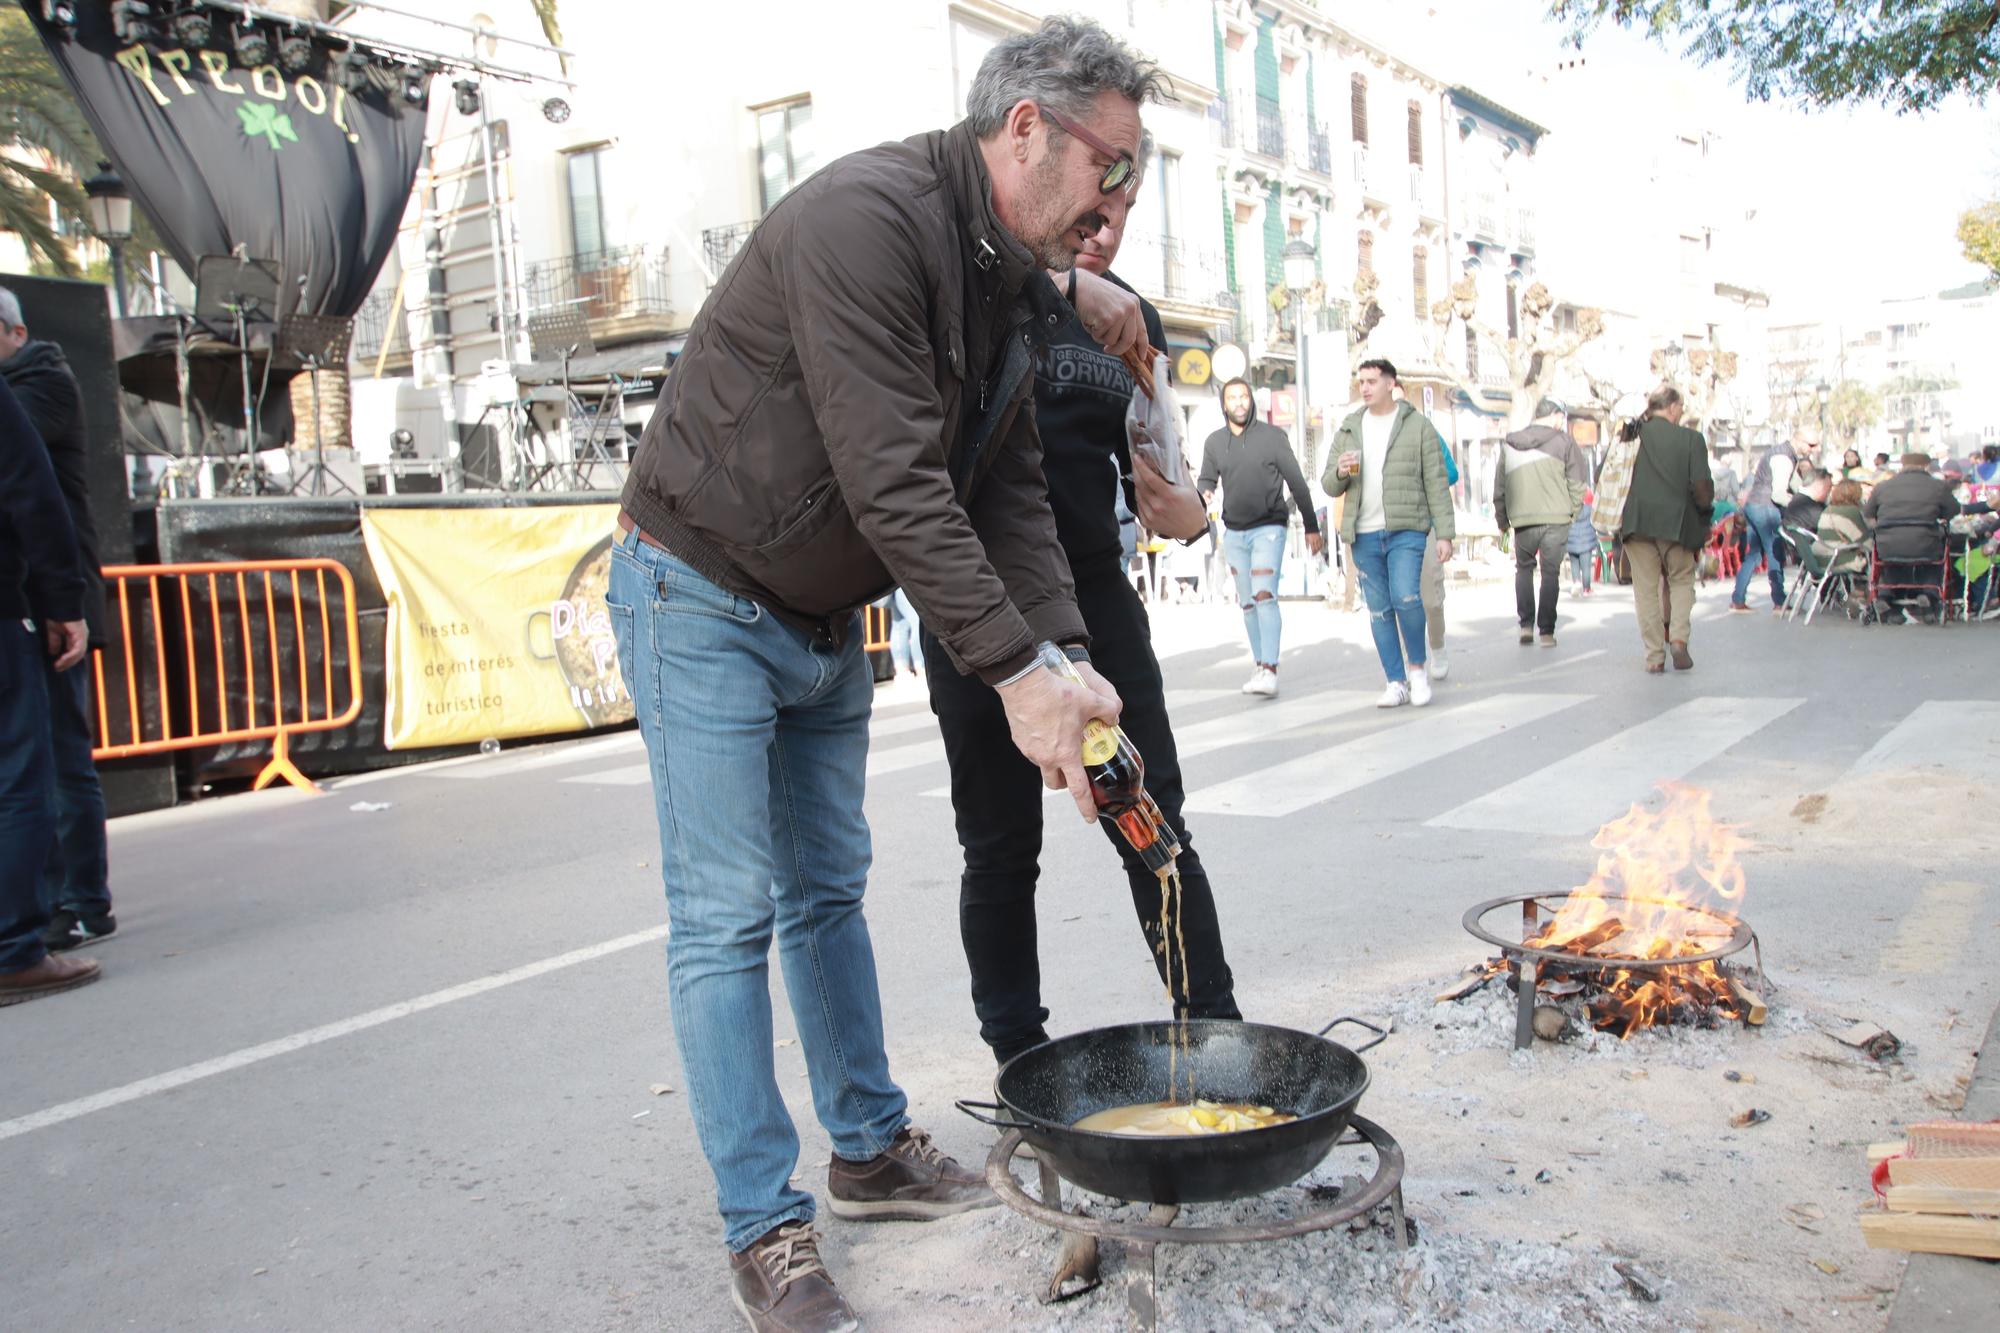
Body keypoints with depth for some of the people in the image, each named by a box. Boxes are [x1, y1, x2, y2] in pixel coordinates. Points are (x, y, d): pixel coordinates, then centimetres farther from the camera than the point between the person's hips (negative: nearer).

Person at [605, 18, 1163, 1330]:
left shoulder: (1012, 284, 5)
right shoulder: (865, 218, -24)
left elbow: (1011, 492, 2)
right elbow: (893, 484, -31)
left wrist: (1073, 663, -11)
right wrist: (1017, 674, -29)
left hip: (825, 622, 9)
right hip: (704, 598, -9)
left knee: (829, 891, 16)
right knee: (728, 916, -4)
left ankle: (873, 1148, 29)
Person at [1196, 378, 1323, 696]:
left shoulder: (1272, 436, -2)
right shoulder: (1214, 442, 7)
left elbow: (1296, 482, 1)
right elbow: (1206, 479, 11)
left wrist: (1311, 526, 2)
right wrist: (1203, 493, -15)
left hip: (1268, 528, -4)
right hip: (1233, 532, 4)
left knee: (1264, 596, -16)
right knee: (1247, 602, 8)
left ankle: (1269, 671, -20)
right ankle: (1259, 664, 17)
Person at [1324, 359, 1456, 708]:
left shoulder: (1418, 425, 3)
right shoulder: (1348, 430, 13)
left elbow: (1436, 483, 0)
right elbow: (1330, 486, 14)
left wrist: (1444, 533, -6)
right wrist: (1340, 472, -10)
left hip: (1406, 530, -4)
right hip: (1364, 535, 4)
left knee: (1406, 597, -19)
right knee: (1379, 611, 4)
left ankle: (1417, 667, 3)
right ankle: (1396, 683, 11)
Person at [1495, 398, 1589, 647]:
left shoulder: (1509, 445, 9)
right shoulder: (1563, 441, -2)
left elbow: (1499, 486, 11)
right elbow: (1577, 482, -4)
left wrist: (1502, 519, 17)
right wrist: (1572, 511, 8)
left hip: (1522, 521, 3)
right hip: (1555, 518, -2)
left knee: (1523, 569, 19)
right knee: (1551, 573, 5)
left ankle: (1526, 624, 9)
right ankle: (1546, 631, 4)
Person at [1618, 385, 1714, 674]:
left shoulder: (1636, 433, 1)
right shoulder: (1691, 438, -2)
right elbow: (1702, 484, -6)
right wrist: (1705, 511, 11)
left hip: (1638, 522, 1)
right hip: (1677, 522, -1)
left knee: (1646, 589, 6)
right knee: (1681, 581, 18)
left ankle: (1654, 657, 4)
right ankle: (1678, 636, -3)